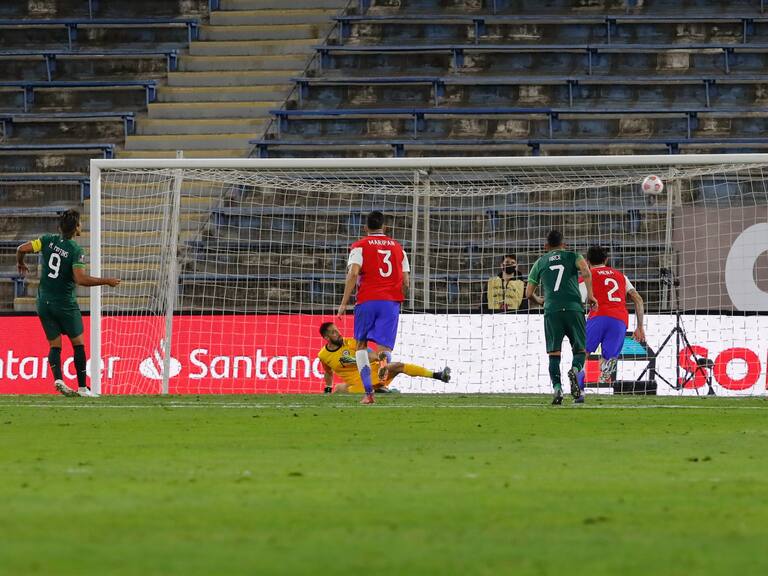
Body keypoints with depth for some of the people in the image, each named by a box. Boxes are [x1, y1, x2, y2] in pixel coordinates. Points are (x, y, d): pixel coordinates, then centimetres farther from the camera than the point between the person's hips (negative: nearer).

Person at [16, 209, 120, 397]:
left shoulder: (48, 240, -2)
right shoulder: (76, 250, -15)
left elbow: (22, 249, -6)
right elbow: (80, 279, -24)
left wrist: (20, 263, 16)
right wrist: (106, 282, -14)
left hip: (44, 303, 4)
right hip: (65, 304, -4)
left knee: (54, 345, 8)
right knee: (78, 344, 8)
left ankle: (58, 379, -16)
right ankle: (82, 387, 7)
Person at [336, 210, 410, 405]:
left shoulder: (360, 246, 5)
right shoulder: (398, 247, 17)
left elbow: (353, 273, -9)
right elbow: (406, 281, 13)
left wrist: (344, 303, -8)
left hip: (367, 301, -2)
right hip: (391, 301, 2)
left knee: (361, 345, 13)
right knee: (383, 347, -2)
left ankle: (368, 392, 1)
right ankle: (384, 358, -43)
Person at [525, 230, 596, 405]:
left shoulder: (540, 262, 18)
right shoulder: (572, 256, 14)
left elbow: (529, 293, 17)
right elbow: (586, 272, -9)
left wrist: (539, 301, 37)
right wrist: (590, 295, -2)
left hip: (551, 310, 1)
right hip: (573, 308, -1)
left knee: (554, 354, 4)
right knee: (581, 350, 7)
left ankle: (557, 388, -15)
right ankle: (575, 370, -26)